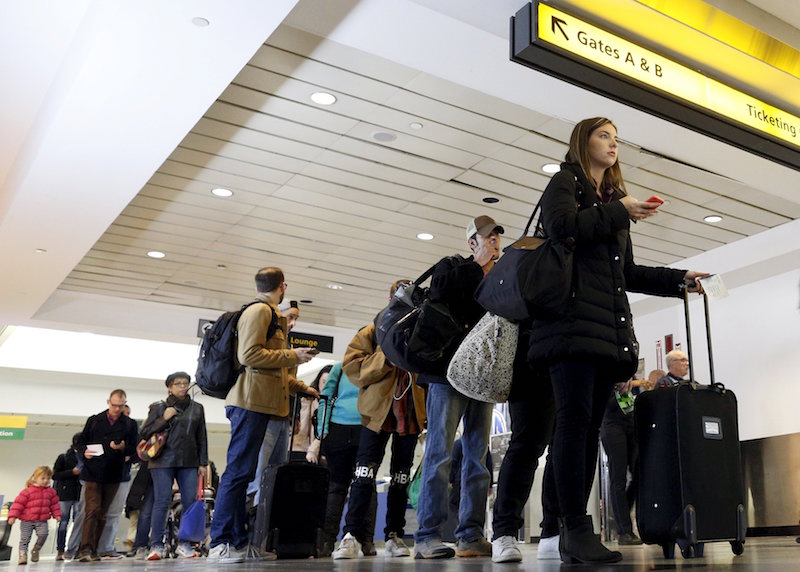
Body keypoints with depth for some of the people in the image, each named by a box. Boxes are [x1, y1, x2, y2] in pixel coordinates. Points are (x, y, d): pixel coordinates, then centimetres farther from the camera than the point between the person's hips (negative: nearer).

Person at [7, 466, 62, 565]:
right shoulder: (27, 491, -7)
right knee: (25, 538, -2)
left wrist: (57, 514, 6)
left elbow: (54, 504, 14)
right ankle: (23, 554, 6)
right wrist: (13, 516, -14)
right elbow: (18, 503, -9)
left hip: (42, 520, 2)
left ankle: (35, 550, 7)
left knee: (43, 534, -16)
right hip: (27, 520, -2)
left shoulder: (51, 491, 6)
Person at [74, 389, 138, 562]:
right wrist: (84, 452, -11)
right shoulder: (94, 420, 8)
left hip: (113, 475, 2)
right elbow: (81, 442, 10)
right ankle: (85, 549, -14)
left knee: (102, 514, 8)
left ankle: (93, 550, 16)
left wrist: (123, 448, -16)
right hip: (93, 472, -2)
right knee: (92, 510, -12)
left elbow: (133, 449, 5)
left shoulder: (130, 424, 9)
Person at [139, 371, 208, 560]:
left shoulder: (197, 408, 13)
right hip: (163, 461, -3)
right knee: (162, 502, -5)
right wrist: (164, 419, -10)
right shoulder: (159, 407, 5)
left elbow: (202, 437, 14)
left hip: (189, 462, 3)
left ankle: (184, 544, 6)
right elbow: (144, 433, 2)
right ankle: (156, 546, 0)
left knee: (191, 502, -3)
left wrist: (203, 462, 8)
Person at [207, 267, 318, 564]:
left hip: (262, 403, 10)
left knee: (242, 472, 8)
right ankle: (220, 543, -9)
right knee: (239, 471, -11)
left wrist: (302, 387, 26)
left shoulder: (271, 315, 25)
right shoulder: (259, 311, -5)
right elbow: (249, 355, -17)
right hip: (252, 402, -10)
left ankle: (239, 541, 10)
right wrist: (292, 355, -10)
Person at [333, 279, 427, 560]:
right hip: (378, 410, -2)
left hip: (411, 413, 3)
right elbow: (352, 365, -4)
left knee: (401, 476, 9)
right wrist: (386, 357, -14)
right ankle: (352, 536, -4)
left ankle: (394, 536, 16)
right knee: (365, 472, -7)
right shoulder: (373, 331, 5)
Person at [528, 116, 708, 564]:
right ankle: (577, 531, -12)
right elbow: (562, 227, -14)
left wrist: (679, 280, 20)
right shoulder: (566, 182, 9)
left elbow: (627, 272, 28)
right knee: (576, 419, -13)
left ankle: (573, 534, 3)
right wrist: (619, 212, -5)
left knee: (590, 426, 2)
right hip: (573, 317, -7)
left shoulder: (615, 200, 30)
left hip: (609, 325, 7)